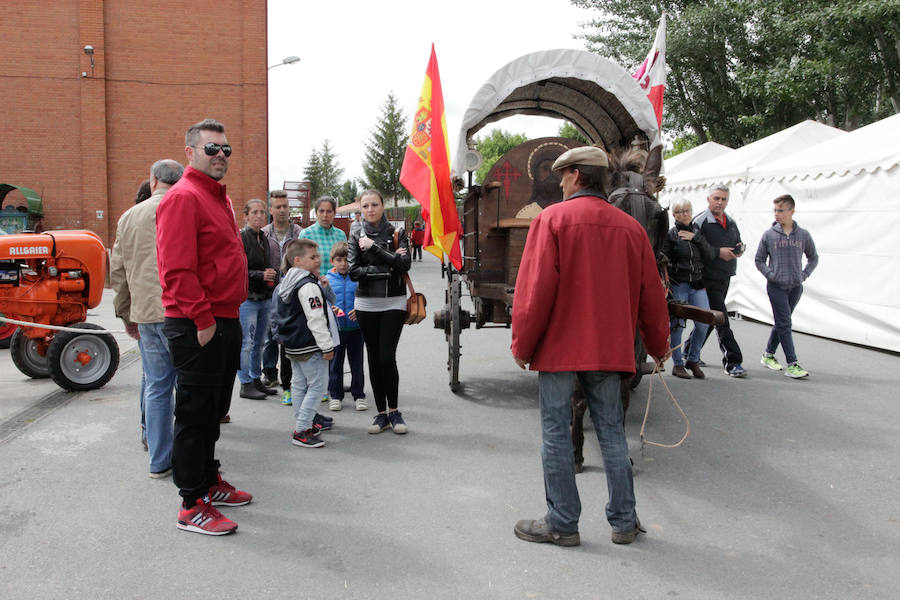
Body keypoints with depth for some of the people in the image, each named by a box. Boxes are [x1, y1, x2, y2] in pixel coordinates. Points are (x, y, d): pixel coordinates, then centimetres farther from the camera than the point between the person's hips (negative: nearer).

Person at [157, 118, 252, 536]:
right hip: (197, 327, -10)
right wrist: (203, 318, -22)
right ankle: (192, 506, 9)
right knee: (195, 414, -1)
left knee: (213, 410, 19)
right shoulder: (183, 198, -14)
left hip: (225, 321, 10)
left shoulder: (219, 197, 17)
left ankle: (209, 482, 34)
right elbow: (178, 269, -22)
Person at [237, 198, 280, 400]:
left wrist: (272, 276, 8)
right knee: (246, 343, -4)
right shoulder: (240, 238, -9)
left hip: (264, 298, 7)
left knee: (259, 343, 13)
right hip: (247, 298, -7)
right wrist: (261, 275, -20)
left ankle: (256, 381, 22)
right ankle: (246, 385, 3)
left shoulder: (265, 239, 14)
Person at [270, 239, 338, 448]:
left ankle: (303, 422, 29)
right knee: (317, 385, -5)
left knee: (299, 384, 17)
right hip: (309, 345, -10)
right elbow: (316, 320, -23)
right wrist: (327, 346, -18)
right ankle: (301, 431, -5)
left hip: (292, 345, 10)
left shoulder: (286, 283, 12)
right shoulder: (309, 286, -20)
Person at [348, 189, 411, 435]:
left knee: (387, 357, -9)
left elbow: (404, 265, -13)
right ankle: (381, 413, 15)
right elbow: (354, 272, -6)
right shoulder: (356, 237, 6)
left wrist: (373, 247, -14)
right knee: (373, 359, 4)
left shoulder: (397, 234, 3)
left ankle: (393, 411, 8)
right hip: (366, 303, 2)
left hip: (393, 303, -2)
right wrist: (387, 267, -13)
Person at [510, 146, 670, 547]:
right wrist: (658, 345, 23)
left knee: (556, 434, 5)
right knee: (611, 431, 13)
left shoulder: (552, 219, -8)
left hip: (559, 347, -4)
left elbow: (535, 288, -13)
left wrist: (522, 344, -4)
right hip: (609, 348, 5)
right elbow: (650, 293, 11)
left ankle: (562, 524, 14)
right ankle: (624, 522, 21)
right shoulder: (630, 227, 6)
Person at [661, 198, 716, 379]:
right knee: (677, 324, -2)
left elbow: (710, 256, 3)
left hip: (697, 284, 4)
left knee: (704, 322, -2)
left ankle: (693, 360, 16)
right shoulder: (670, 234, -2)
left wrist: (696, 238, -7)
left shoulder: (697, 231, 12)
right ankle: (678, 364, 11)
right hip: (677, 284, -4)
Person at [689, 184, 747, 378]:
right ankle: (732, 361, -8)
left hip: (725, 277, 8)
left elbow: (738, 242, 24)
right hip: (708, 278, -8)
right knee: (721, 318, -10)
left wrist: (739, 249, 0)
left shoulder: (731, 222, 14)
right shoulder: (700, 222, -9)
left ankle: (691, 352, 30)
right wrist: (718, 252, -21)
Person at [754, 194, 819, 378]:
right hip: (776, 286, -3)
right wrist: (770, 274, -7)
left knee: (782, 323, 12)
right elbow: (759, 260, 6)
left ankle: (768, 355, 28)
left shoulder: (803, 235, 4)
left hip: (795, 287, 3)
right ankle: (792, 364, -8)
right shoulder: (769, 234, -1)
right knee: (784, 324, -7)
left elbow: (813, 258, 16)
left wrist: (804, 274, 2)